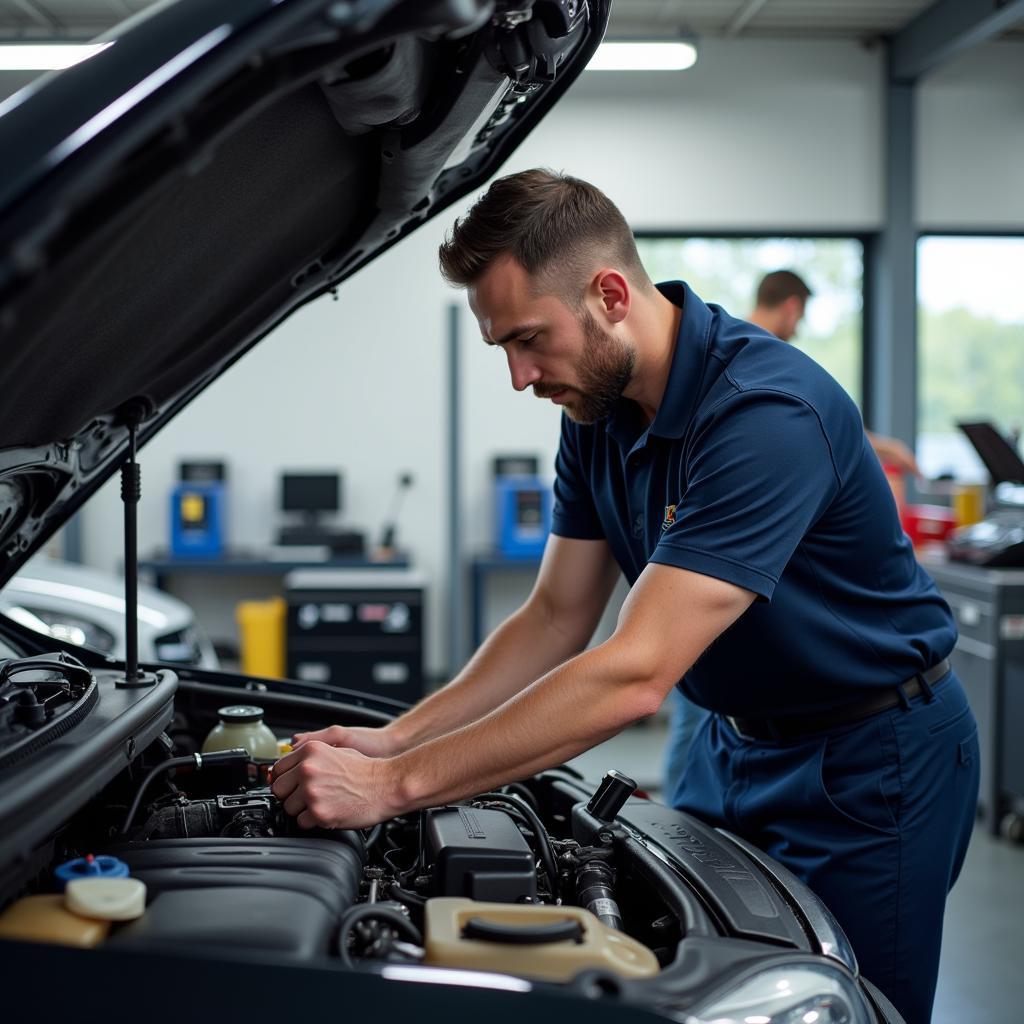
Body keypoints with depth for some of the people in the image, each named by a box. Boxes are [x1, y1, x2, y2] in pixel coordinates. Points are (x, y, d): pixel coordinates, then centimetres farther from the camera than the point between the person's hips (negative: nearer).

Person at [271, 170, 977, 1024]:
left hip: (871, 761, -7)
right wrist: (392, 740, -9)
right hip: (736, 743, 8)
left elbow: (634, 677, -37)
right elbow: (558, 619, 3)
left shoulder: (767, 411, -32)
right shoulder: (598, 411, -4)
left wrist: (395, 785, -35)